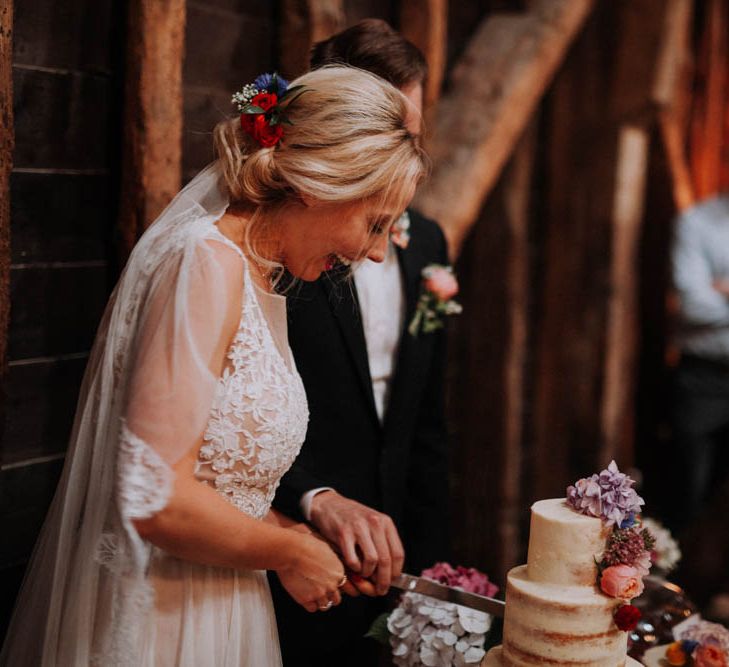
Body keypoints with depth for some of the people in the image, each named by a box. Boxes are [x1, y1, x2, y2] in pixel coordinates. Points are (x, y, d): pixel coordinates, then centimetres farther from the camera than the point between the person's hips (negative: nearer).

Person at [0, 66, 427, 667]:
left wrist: (295, 528, 5)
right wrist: (289, 554, -13)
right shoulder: (207, 264, -20)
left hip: (216, 613, 9)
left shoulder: (259, 279, 9)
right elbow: (154, 498, -26)